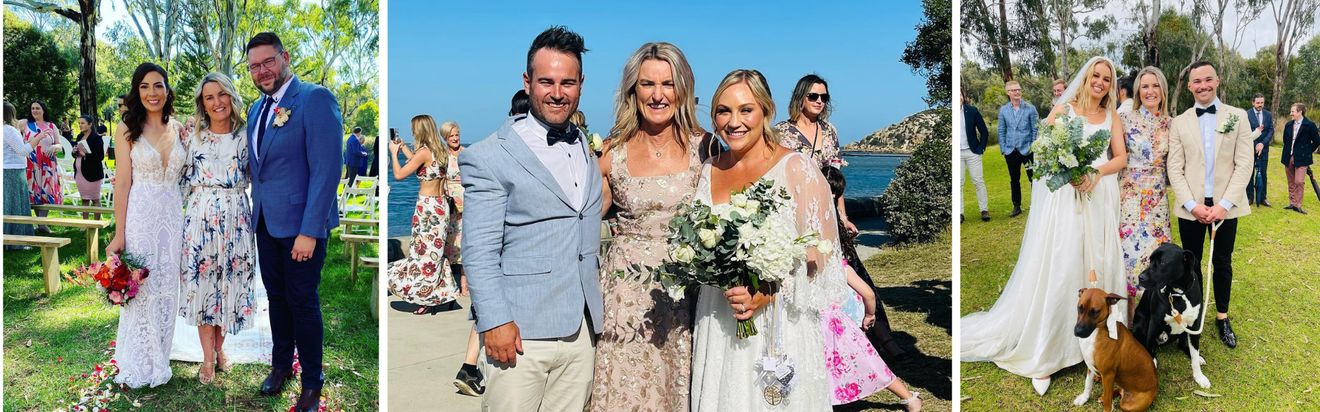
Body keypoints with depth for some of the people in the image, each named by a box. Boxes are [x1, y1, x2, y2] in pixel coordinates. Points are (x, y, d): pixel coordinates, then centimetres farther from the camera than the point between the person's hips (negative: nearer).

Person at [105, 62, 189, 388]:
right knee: (139, 288, 3)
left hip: (173, 215, 4)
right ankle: (137, 366, 18)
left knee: (166, 289, 10)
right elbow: (123, 183, -6)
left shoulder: (179, 129, 7)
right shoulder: (128, 129, -3)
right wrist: (119, 234, -8)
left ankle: (159, 360, 24)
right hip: (140, 215, -3)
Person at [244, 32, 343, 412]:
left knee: (303, 302, 2)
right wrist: (256, 212, 10)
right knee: (277, 296, 17)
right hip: (266, 222, 7)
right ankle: (281, 364, 35)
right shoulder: (257, 109, 12)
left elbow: (326, 170, -19)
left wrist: (309, 232, -22)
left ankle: (312, 381, 18)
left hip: (301, 224, -7)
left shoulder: (315, 99, -14)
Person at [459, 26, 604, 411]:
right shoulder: (488, 156, -7)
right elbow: (479, 251, -10)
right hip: (520, 334, -5)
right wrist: (495, 321, -17)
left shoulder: (588, 151, 13)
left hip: (582, 331, 6)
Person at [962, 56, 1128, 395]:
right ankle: (1044, 355, -6)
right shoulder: (1063, 110, 5)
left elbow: (1121, 158, 8)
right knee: (1059, 268, -8)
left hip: (1101, 197, 4)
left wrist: (1097, 171, -13)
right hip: (1066, 196, -4)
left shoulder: (1112, 117, 15)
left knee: (1099, 264, 3)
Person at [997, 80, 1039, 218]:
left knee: (1033, 178, 4)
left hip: (1027, 149, -2)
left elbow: (1035, 129, -1)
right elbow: (1001, 131, 8)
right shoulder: (1003, 110, 4)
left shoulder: (1030, 108, -2)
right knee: (1014, 180, 10)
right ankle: (1017, 206, 21)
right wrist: (1003, 149, 2)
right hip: (1011, 150, 2)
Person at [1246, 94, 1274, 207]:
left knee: (1263, 173, 4)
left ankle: (1262, 198, 10)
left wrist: (1263, 144, -10)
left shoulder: (1269, 115, 7)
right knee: (1250, 173, 2)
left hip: (1263, 148, 3)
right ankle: (1250, 197, 9)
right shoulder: (1247, 114, -4)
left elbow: (1271, 131, 2)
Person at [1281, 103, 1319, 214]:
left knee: (1299, 182, -9)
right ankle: (1292, 203, 18)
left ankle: (1297, 205, -3)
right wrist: (1287, 152, 13)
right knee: (1291, 182, 11)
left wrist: (1307, 151, 3)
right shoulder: (1288, 125, 7)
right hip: (1288, 158, 5)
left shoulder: (1310, 125, -8)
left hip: (1301, 159, -5)